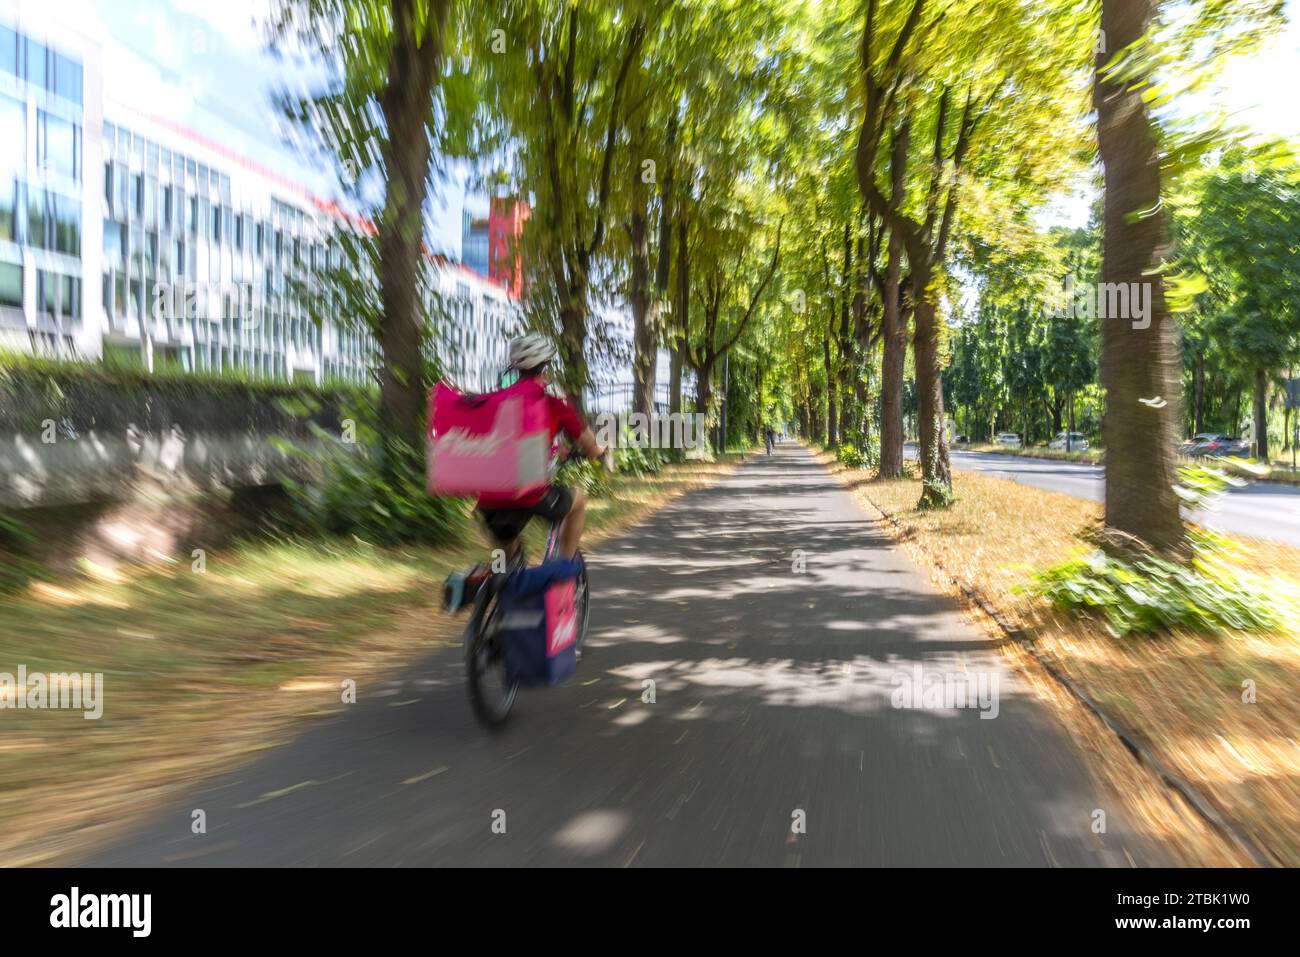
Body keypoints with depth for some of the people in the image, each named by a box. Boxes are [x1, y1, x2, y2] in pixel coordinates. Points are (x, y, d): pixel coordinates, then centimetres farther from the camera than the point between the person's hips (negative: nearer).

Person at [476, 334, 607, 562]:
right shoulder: (550, 395, 4)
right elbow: (583, 438, 12)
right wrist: (599, 452, 34)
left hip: (488, 502, 5)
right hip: (528, 494, -5)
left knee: (508, 553, 29)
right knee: (578, 499, 24)